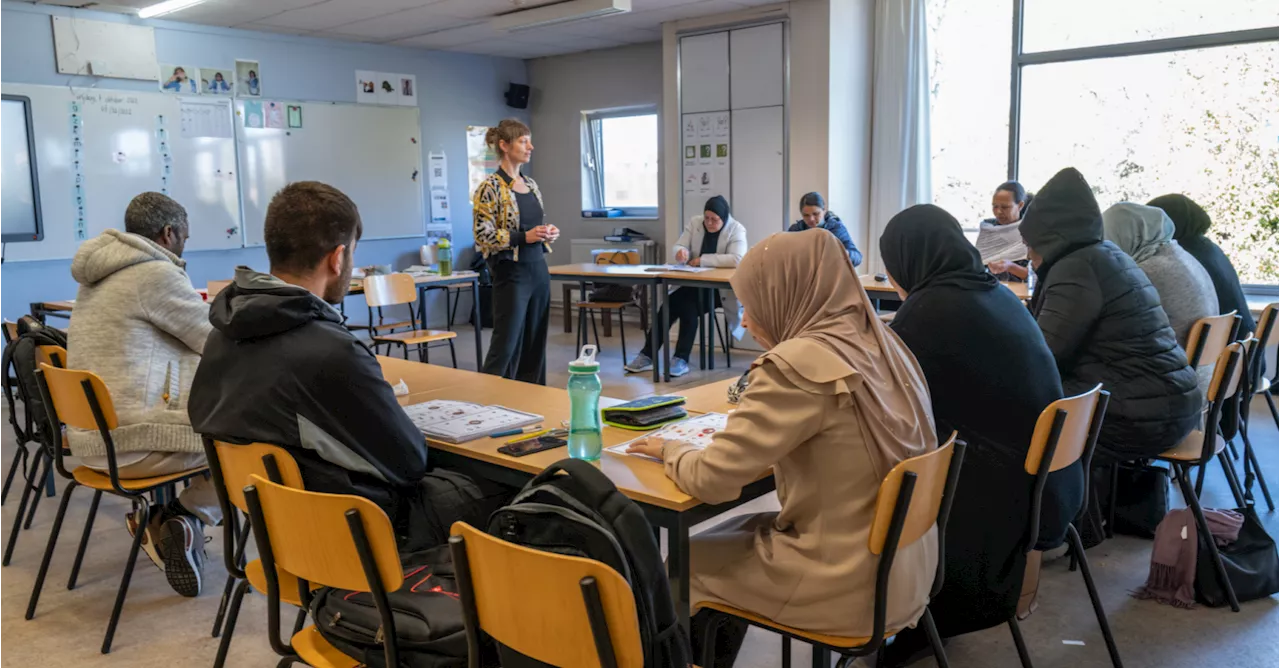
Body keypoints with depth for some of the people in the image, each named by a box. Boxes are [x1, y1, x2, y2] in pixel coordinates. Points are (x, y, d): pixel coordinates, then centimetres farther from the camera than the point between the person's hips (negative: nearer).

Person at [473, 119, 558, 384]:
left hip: (539, 270, 8)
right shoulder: (490, 188, -11)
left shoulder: (531, 185, 12)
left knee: (535, 344, 10)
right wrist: (525, 236, -21)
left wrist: (548, 233, 1)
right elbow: (483, 235, -15)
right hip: (511, 273, -7)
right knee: (506, 345, -5)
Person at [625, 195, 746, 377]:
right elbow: (678, 246, 1)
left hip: (721, 288, -4)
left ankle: (681, 360, -21)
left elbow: (737, 259, -26)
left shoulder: (736, 230, -10)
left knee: (689, 306, -30)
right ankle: (648, 355, -14)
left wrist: (703, 260, -25)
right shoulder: (695, 223, 4)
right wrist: (681, 252, -25)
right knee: (668, 305, -22)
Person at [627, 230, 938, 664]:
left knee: (685, 563, 15)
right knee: (743, 529, 27)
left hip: (850, 585, -8)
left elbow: (712, 481, -19)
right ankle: (715, 650, 41)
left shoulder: (798, 365, -23)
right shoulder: (882, 346, 2)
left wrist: (671, 450, 1)